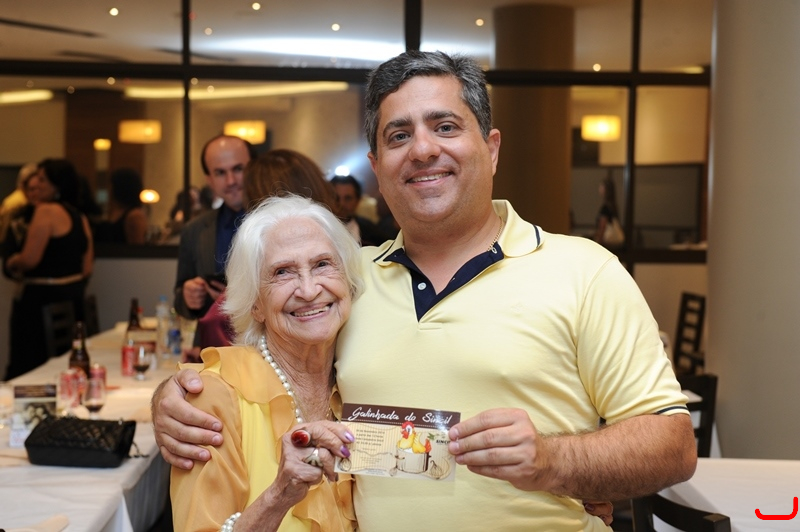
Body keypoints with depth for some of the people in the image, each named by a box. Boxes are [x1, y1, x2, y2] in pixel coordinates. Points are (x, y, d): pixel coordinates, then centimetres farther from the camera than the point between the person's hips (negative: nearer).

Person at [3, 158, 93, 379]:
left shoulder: (46, 211, -13)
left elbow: (29, 259, -18)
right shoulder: (80, 218, 10)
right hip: (73, 299, 8)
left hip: (44, 298, -8)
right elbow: (86, 268, 13)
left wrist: (11, 263, 1)